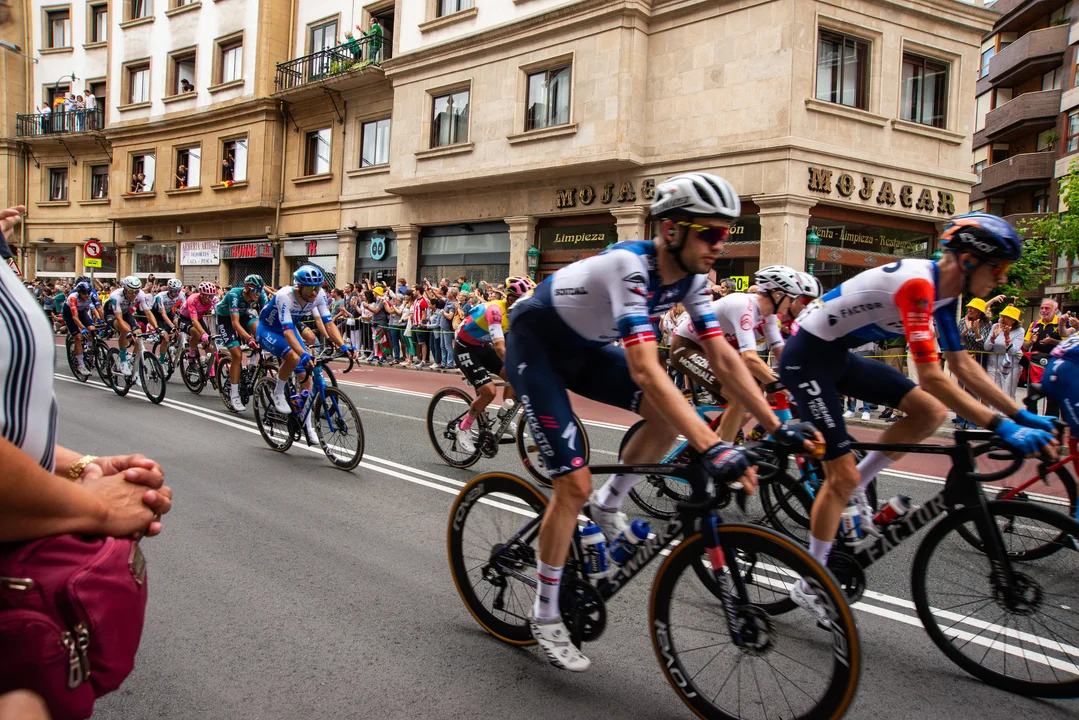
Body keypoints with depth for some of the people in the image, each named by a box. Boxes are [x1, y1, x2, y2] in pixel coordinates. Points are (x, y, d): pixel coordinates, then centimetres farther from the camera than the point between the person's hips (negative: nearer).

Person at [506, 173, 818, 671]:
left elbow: (723, 358, -8)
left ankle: (607, 505, 11)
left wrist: (777, 428, -14)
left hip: (584, 347, 7)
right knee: (575, 484, -12)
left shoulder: (691, 277, -10)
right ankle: (545, 617, 7)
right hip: (534, 346, -7)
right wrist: (711, 448, -48)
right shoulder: (630, 266, -34)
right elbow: (645, 370, -43)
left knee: (673, 413, -12)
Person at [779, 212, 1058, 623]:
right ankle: (810, 585, 9)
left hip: (838, 355, 9)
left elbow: (962, 365, 9)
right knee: (842, 475, -6)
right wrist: (999, 426, -27)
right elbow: (931, 377, -29)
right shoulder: (917, 284, -25)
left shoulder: (943, 290, 4)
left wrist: (1021, 414, 6)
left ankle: (857, 487, 14)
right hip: (807, 359, -9)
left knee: (932, 412, 1)